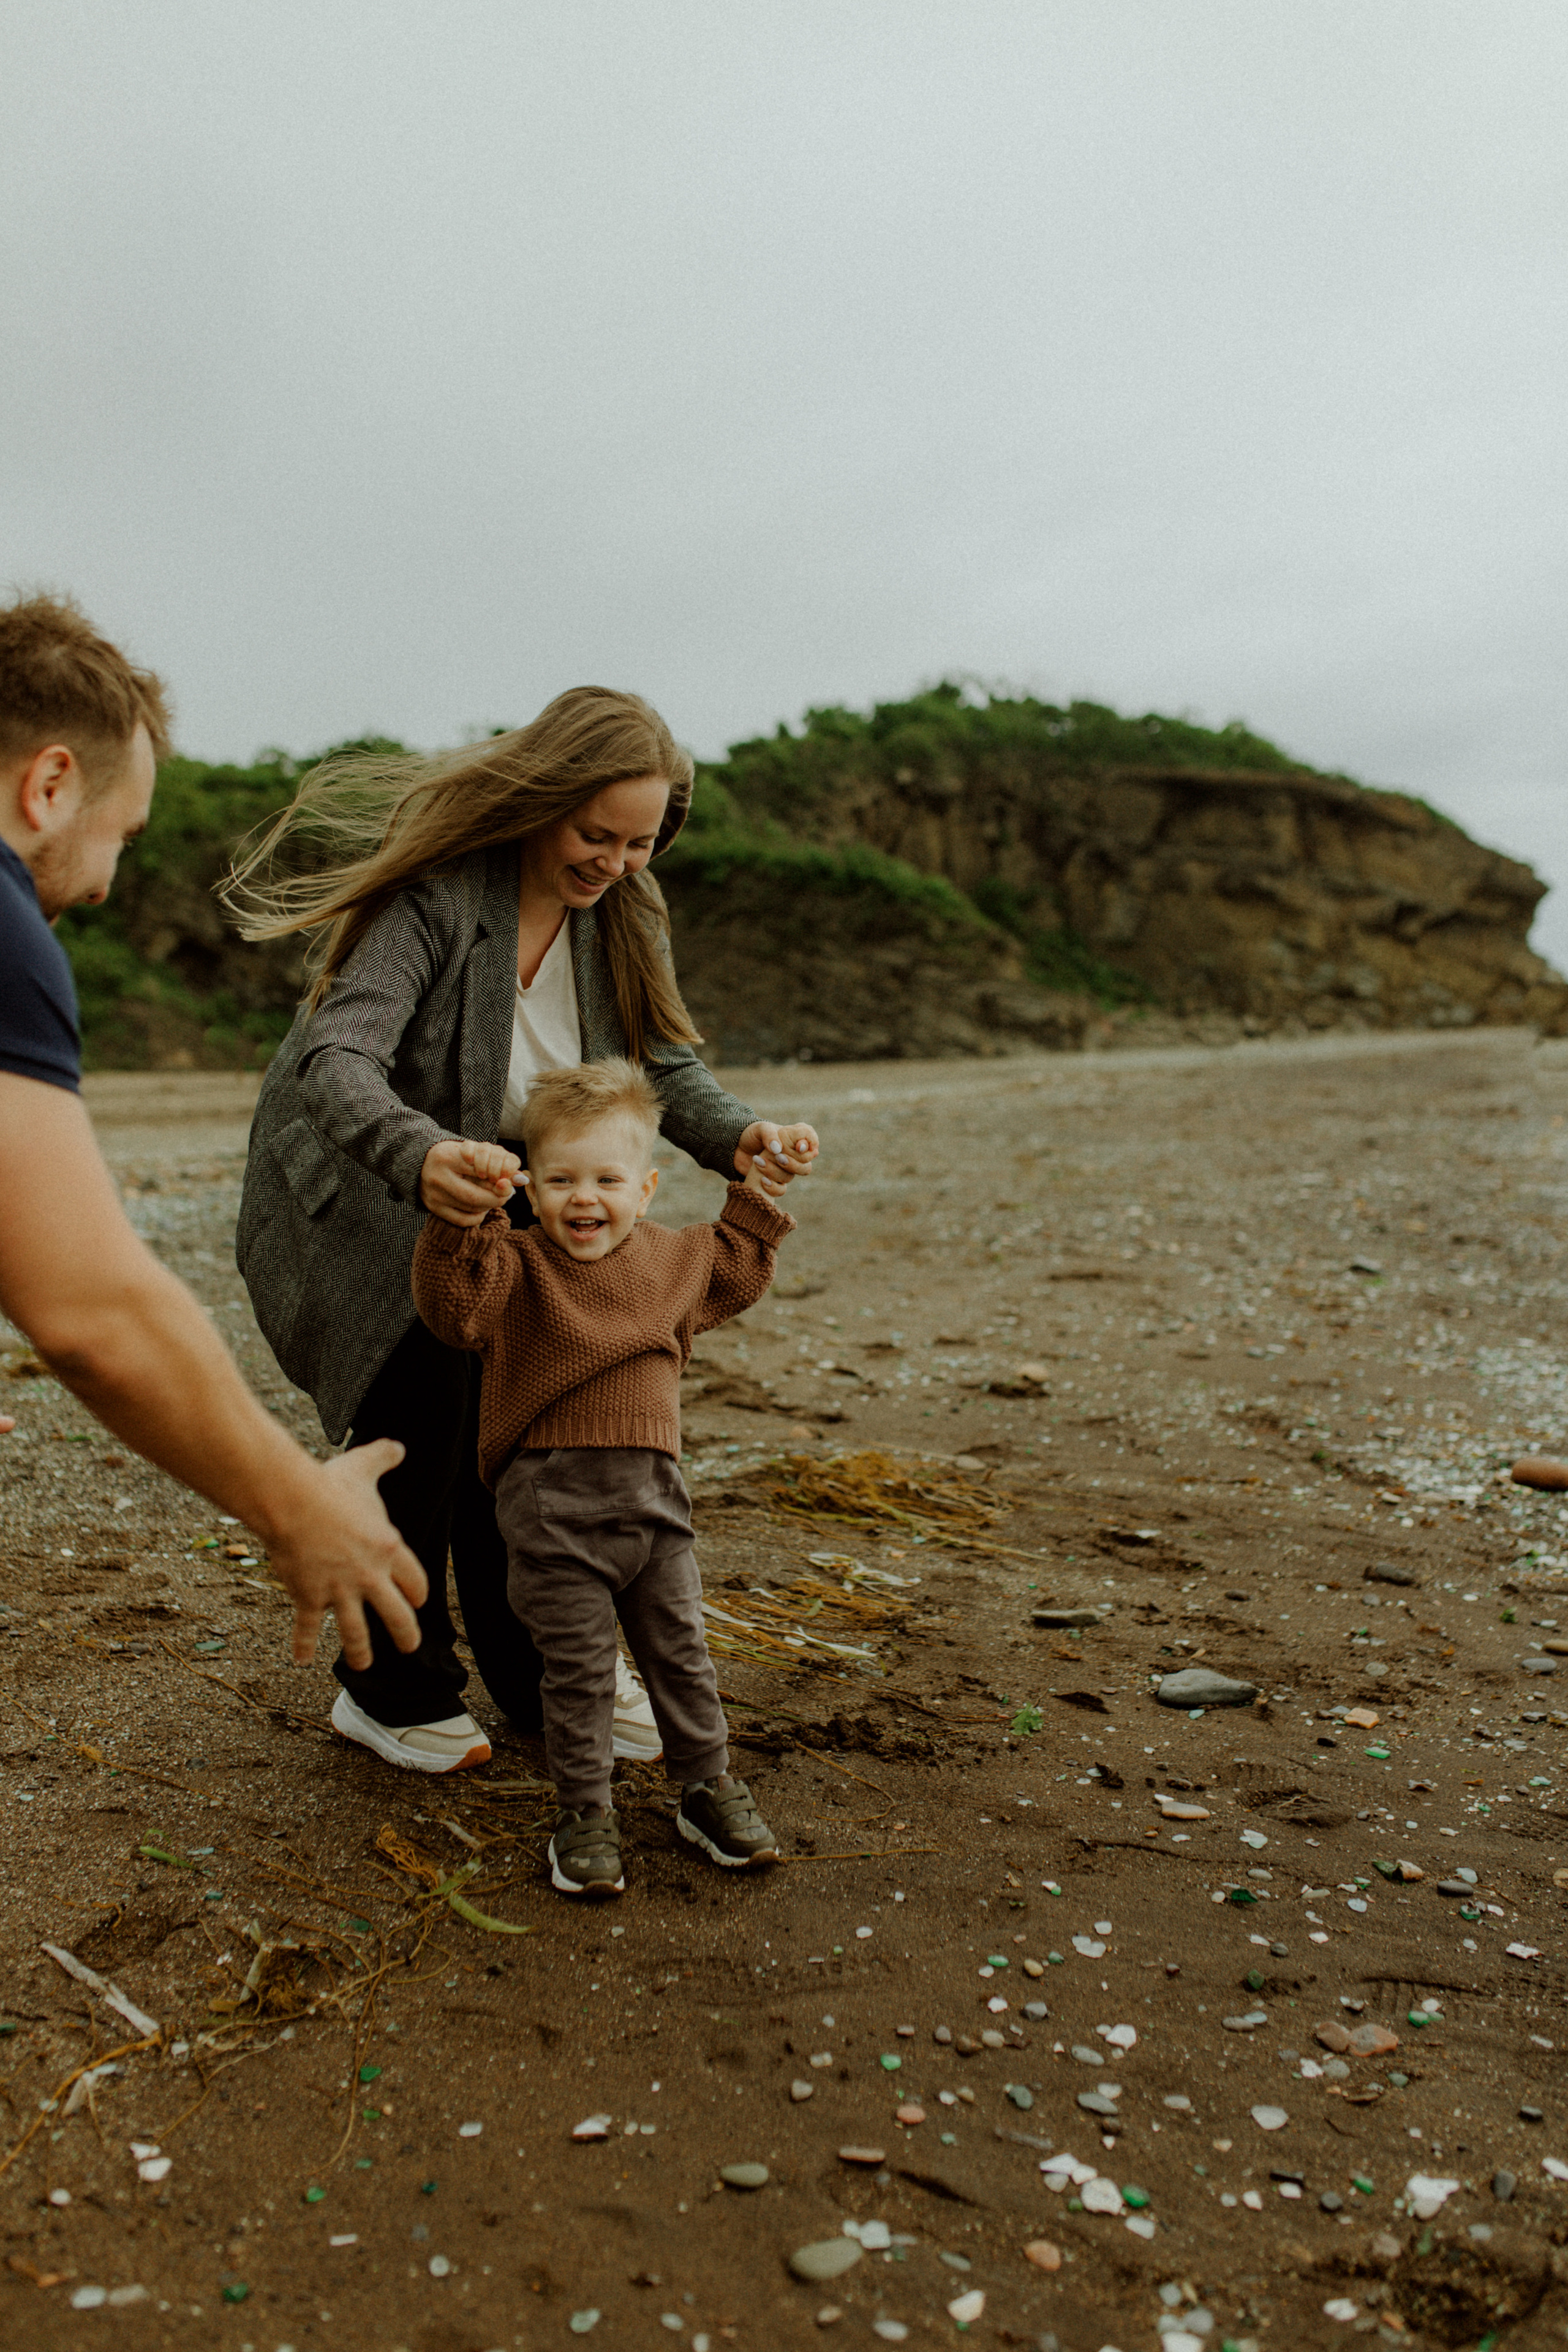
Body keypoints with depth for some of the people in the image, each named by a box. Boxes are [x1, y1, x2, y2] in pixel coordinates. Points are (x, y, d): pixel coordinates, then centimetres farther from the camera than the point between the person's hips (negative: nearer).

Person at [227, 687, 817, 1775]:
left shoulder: (619, 910, -7)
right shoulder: (434, 897, -28)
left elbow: (665, 1062, -8)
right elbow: (337, 1059, -39)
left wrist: (739, 1135, -30)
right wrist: (421, 1156, -60)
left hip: (495, 1192, 6)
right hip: (354, 1191, -5)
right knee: (422, 1412, -12)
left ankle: (542, 1675, 23)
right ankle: (391, 1692, 8)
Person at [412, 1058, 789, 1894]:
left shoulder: (671, 1260, 10)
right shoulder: (518, 1267, -6)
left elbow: (736, 1275, 30)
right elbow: (450, 1300, -25)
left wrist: (753, 1200, 23)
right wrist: (462, 1214, -37)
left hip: (653, 1494, 4)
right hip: (554, 1506, -4)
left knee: (681, 1652, 14)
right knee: (579, 1668, 3)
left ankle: (706, 1788, 31)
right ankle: (583, 1814, 19)